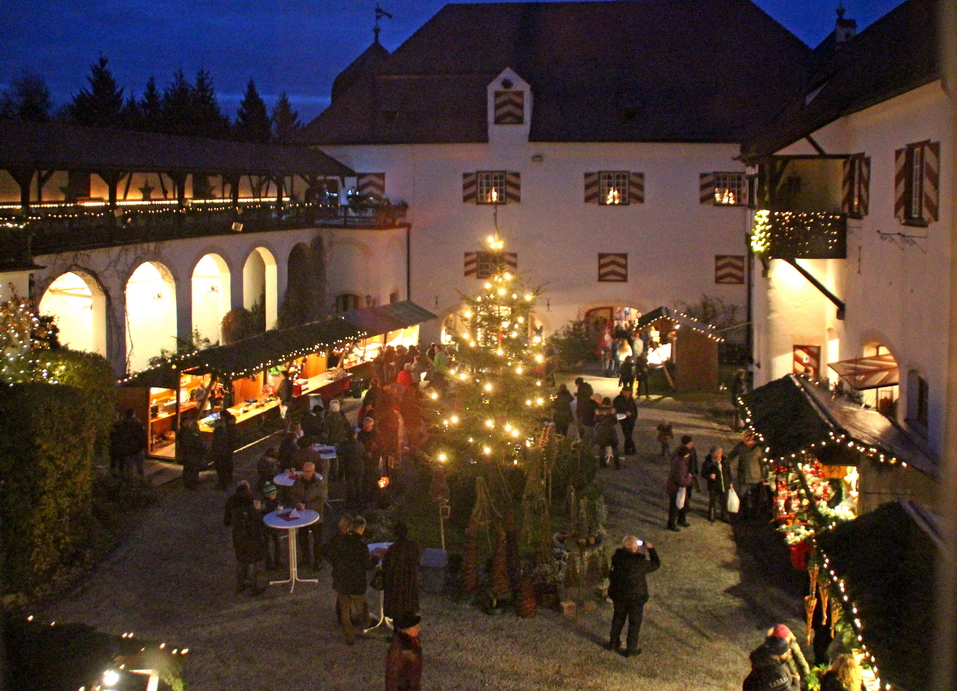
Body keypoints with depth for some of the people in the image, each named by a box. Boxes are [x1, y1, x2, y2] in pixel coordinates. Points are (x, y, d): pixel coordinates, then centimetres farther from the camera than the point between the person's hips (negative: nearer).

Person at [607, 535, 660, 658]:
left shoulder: (617, 557, -14)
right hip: (635, 597, -5)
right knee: (634, 622, 13)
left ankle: (614, 643, 38)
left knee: (618, 618, 25)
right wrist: (651, 549, 0)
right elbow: (656, 564, -11)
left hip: (618, 594, 5)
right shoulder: (640, 562, -27)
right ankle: (631, 649, 21)